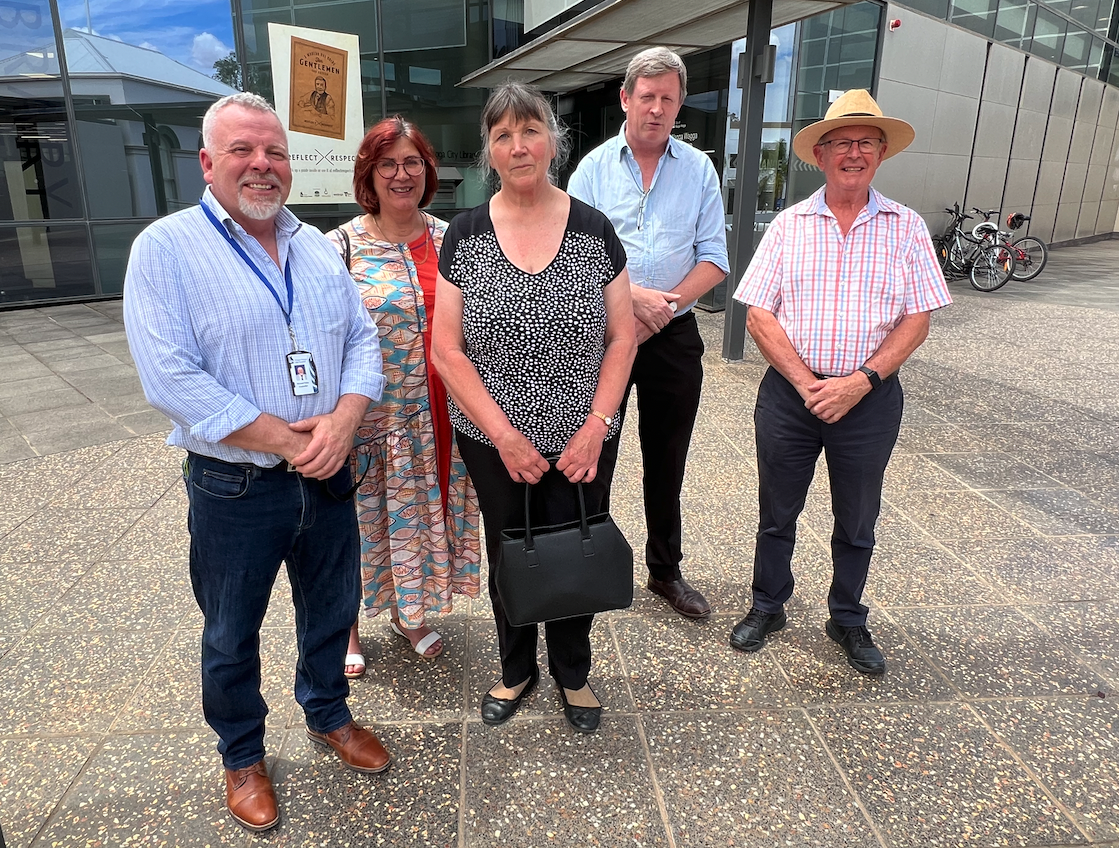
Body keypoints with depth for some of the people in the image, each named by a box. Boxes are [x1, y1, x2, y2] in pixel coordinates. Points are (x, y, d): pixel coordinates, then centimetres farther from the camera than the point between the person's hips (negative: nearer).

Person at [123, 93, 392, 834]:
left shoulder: (317, 247, 7)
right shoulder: (166, 249, -10)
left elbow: (362, 340, 4)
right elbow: (172, 378, -18)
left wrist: (343, 422, -15)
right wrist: (287, 439, -20)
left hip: (328, 477, 5)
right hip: (233, 488, -4)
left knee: (332, 610, 20)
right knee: (232, 634, 15)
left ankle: (329, 714, 46)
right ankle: (242, 756, 39)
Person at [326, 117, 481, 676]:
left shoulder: (448, 240, 4)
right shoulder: (341, 247, -8)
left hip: (440, 416, 4)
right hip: (373, 419, -4)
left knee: (428, 512, 16)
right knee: (366, 520, 9)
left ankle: (407, 613, 40)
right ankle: (346, 626, 33)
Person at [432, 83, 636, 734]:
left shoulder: (594, 230, -3)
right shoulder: (465, 235, -4)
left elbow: (621, 338, -2)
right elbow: (447, 350, -7)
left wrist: (596, 427, -12)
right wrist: (505, 436, -13)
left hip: (582, 442, 0)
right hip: (492, 442, 1)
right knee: (508, 557, 16)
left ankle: (573, 674, 39)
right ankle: (517, 671, 42)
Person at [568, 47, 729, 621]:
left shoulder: (699, 170, 5)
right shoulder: (594, 167, 2)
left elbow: (714, 258, 0)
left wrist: (669, 302, -15)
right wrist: (633, 295, -20)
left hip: (674, 336, 2)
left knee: (667, 460, 12)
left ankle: (665, 570, 29)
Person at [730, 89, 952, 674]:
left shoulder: (904, 227, 1)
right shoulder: (788, 226, 0)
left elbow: (917, 319, -2)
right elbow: (759, 317, -5)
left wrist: (861, 380, -15)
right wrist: (807, 384, -14)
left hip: (870, 397, 0)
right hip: (789, 392, 0)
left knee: (857, 520, 14)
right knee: (777, 513, 13)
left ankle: (847, 620, 34)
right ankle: (767, 607, 34)